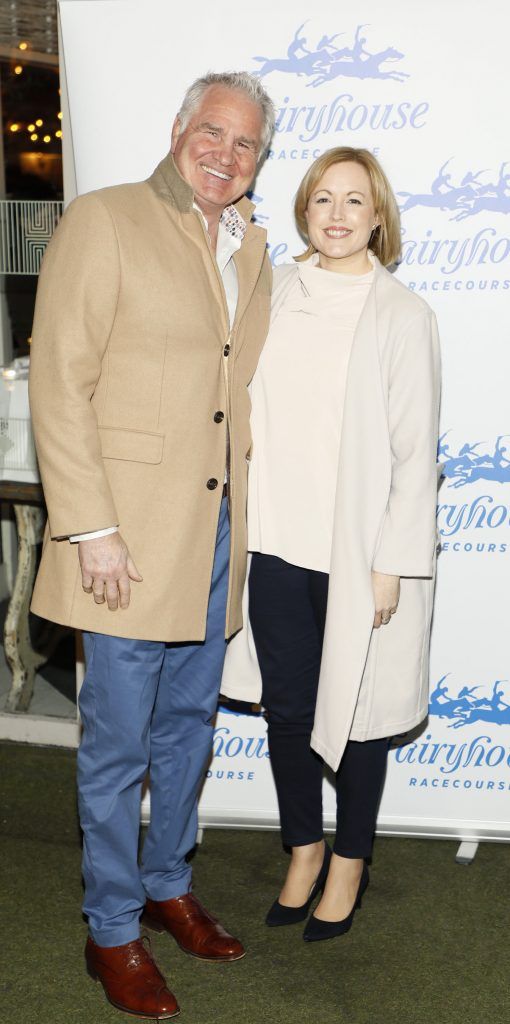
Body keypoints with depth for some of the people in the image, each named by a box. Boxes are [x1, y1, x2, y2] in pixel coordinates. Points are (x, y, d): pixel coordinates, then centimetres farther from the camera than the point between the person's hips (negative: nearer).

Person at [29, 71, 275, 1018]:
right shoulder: (102, 222, -7)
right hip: (129, 533, -6)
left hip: (218, 530, 6)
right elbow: (59, 386, -12)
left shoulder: (251, 248, 12)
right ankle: (112, 932, 21)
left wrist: (242, 505, 10)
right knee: (118, 744, 4)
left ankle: (167, 885, 37)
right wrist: (90, 528, -16)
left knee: (189, 724, 18)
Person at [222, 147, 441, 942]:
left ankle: (350, 862, 31)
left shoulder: (402, 315, -8)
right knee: (286, 705, 13)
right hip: (279, 542, 4)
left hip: (359, 549, -4)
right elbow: (252, 410, 10)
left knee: (354, 711, 10)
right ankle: (303, 848, 35)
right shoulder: (276, 294, 4)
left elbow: (415, 452, -8)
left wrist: (392, 565, -11)